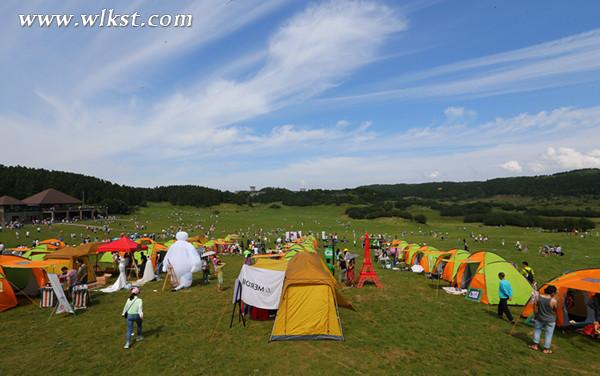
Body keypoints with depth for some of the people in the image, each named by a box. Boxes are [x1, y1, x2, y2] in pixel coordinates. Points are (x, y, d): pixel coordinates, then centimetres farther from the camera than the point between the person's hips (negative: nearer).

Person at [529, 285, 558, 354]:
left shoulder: (538, 297, -11)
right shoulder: (553, 301, -22)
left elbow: (535, 308, 1)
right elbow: (556, 310, -6)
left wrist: (536, 315, 14)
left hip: (539, 318, 3)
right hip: (550, 320, -3)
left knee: (537, 330, 19)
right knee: (548, 334, 12)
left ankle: (535, 345, 24)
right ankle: (546, 349, 21)